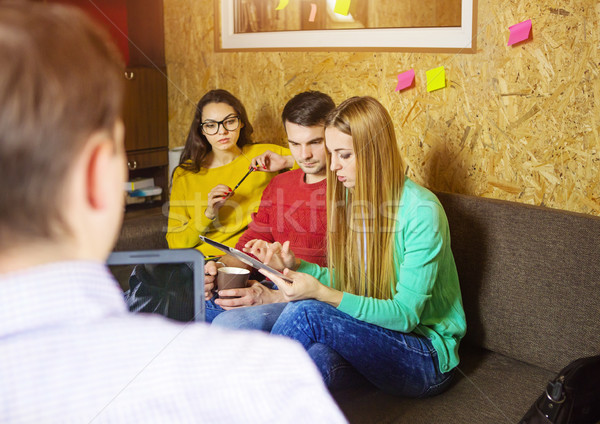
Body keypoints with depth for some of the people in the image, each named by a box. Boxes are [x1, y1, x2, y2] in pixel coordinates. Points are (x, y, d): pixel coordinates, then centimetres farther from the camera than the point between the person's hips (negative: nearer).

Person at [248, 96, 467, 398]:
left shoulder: (421, 211, -19)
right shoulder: (350, 197, 4)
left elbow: (405, 314, -20)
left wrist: (321, 293, -31)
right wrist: (295, 266, -7)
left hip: (427, 354, -5)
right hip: (368, 333, 5)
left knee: (306, 312, -27)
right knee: (316, 360, -32)